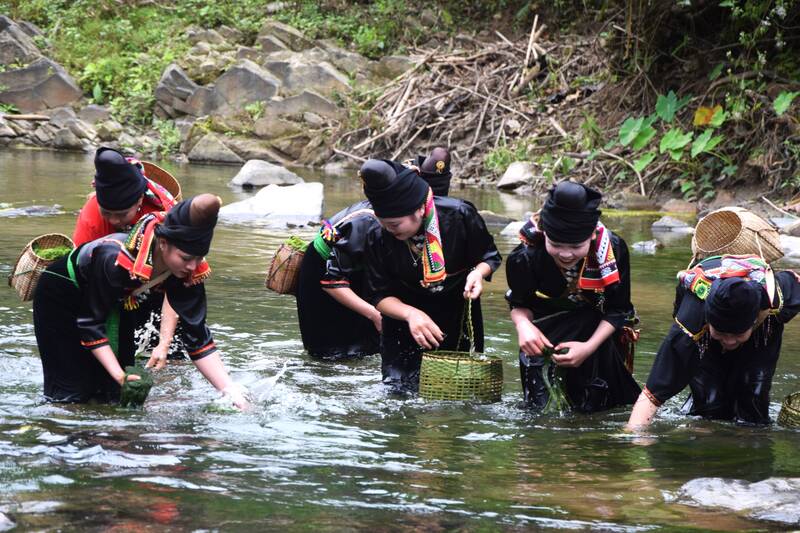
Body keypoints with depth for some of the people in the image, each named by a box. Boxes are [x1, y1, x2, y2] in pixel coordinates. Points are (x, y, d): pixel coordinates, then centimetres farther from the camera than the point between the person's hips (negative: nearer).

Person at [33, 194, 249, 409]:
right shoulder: (115, 260, -42)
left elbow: (198, 339, -21)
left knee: (116, 395, -1)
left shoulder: (190, 272, -26)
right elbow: (91, 325, -30)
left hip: (116, 304, 5)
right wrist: (119, 375, -37)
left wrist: (230, 390, -31)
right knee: (72, 395, -9)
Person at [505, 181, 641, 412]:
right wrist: (523, 325, -33)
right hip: (545, 331, 0)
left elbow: (617, 311, -14)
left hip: (599, 332, 0)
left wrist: (589, 347, -29)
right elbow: (519, 305, -8)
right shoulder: (525, 257, -27)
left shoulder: (613, 250, -26)